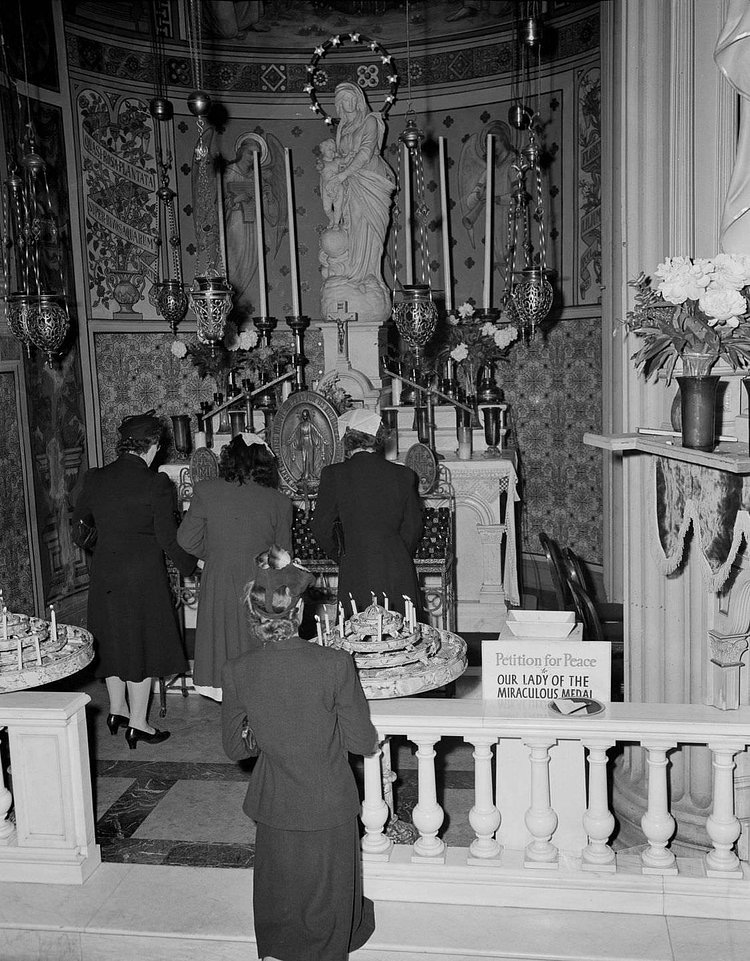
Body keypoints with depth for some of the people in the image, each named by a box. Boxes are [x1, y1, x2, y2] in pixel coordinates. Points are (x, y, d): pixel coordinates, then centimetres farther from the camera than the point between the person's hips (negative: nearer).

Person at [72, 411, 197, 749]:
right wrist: (190, 566, 3)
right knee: (142, 643, 6)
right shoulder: (157, 485, -15)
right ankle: (137, 724, 13)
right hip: (143, 575, -5)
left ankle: (117, 708, 31)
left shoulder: (95, 479, -1)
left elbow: (79, 520, 15)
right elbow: (168, 538, -13)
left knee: (114, 640, 19)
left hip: (103, 573, 5)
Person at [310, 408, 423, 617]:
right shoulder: (404, 475, 3)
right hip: (399, 568, 3)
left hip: (356, 570, -3)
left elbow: (320, 527, 1)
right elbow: (413, 527, 9)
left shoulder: (333, 474, -4)